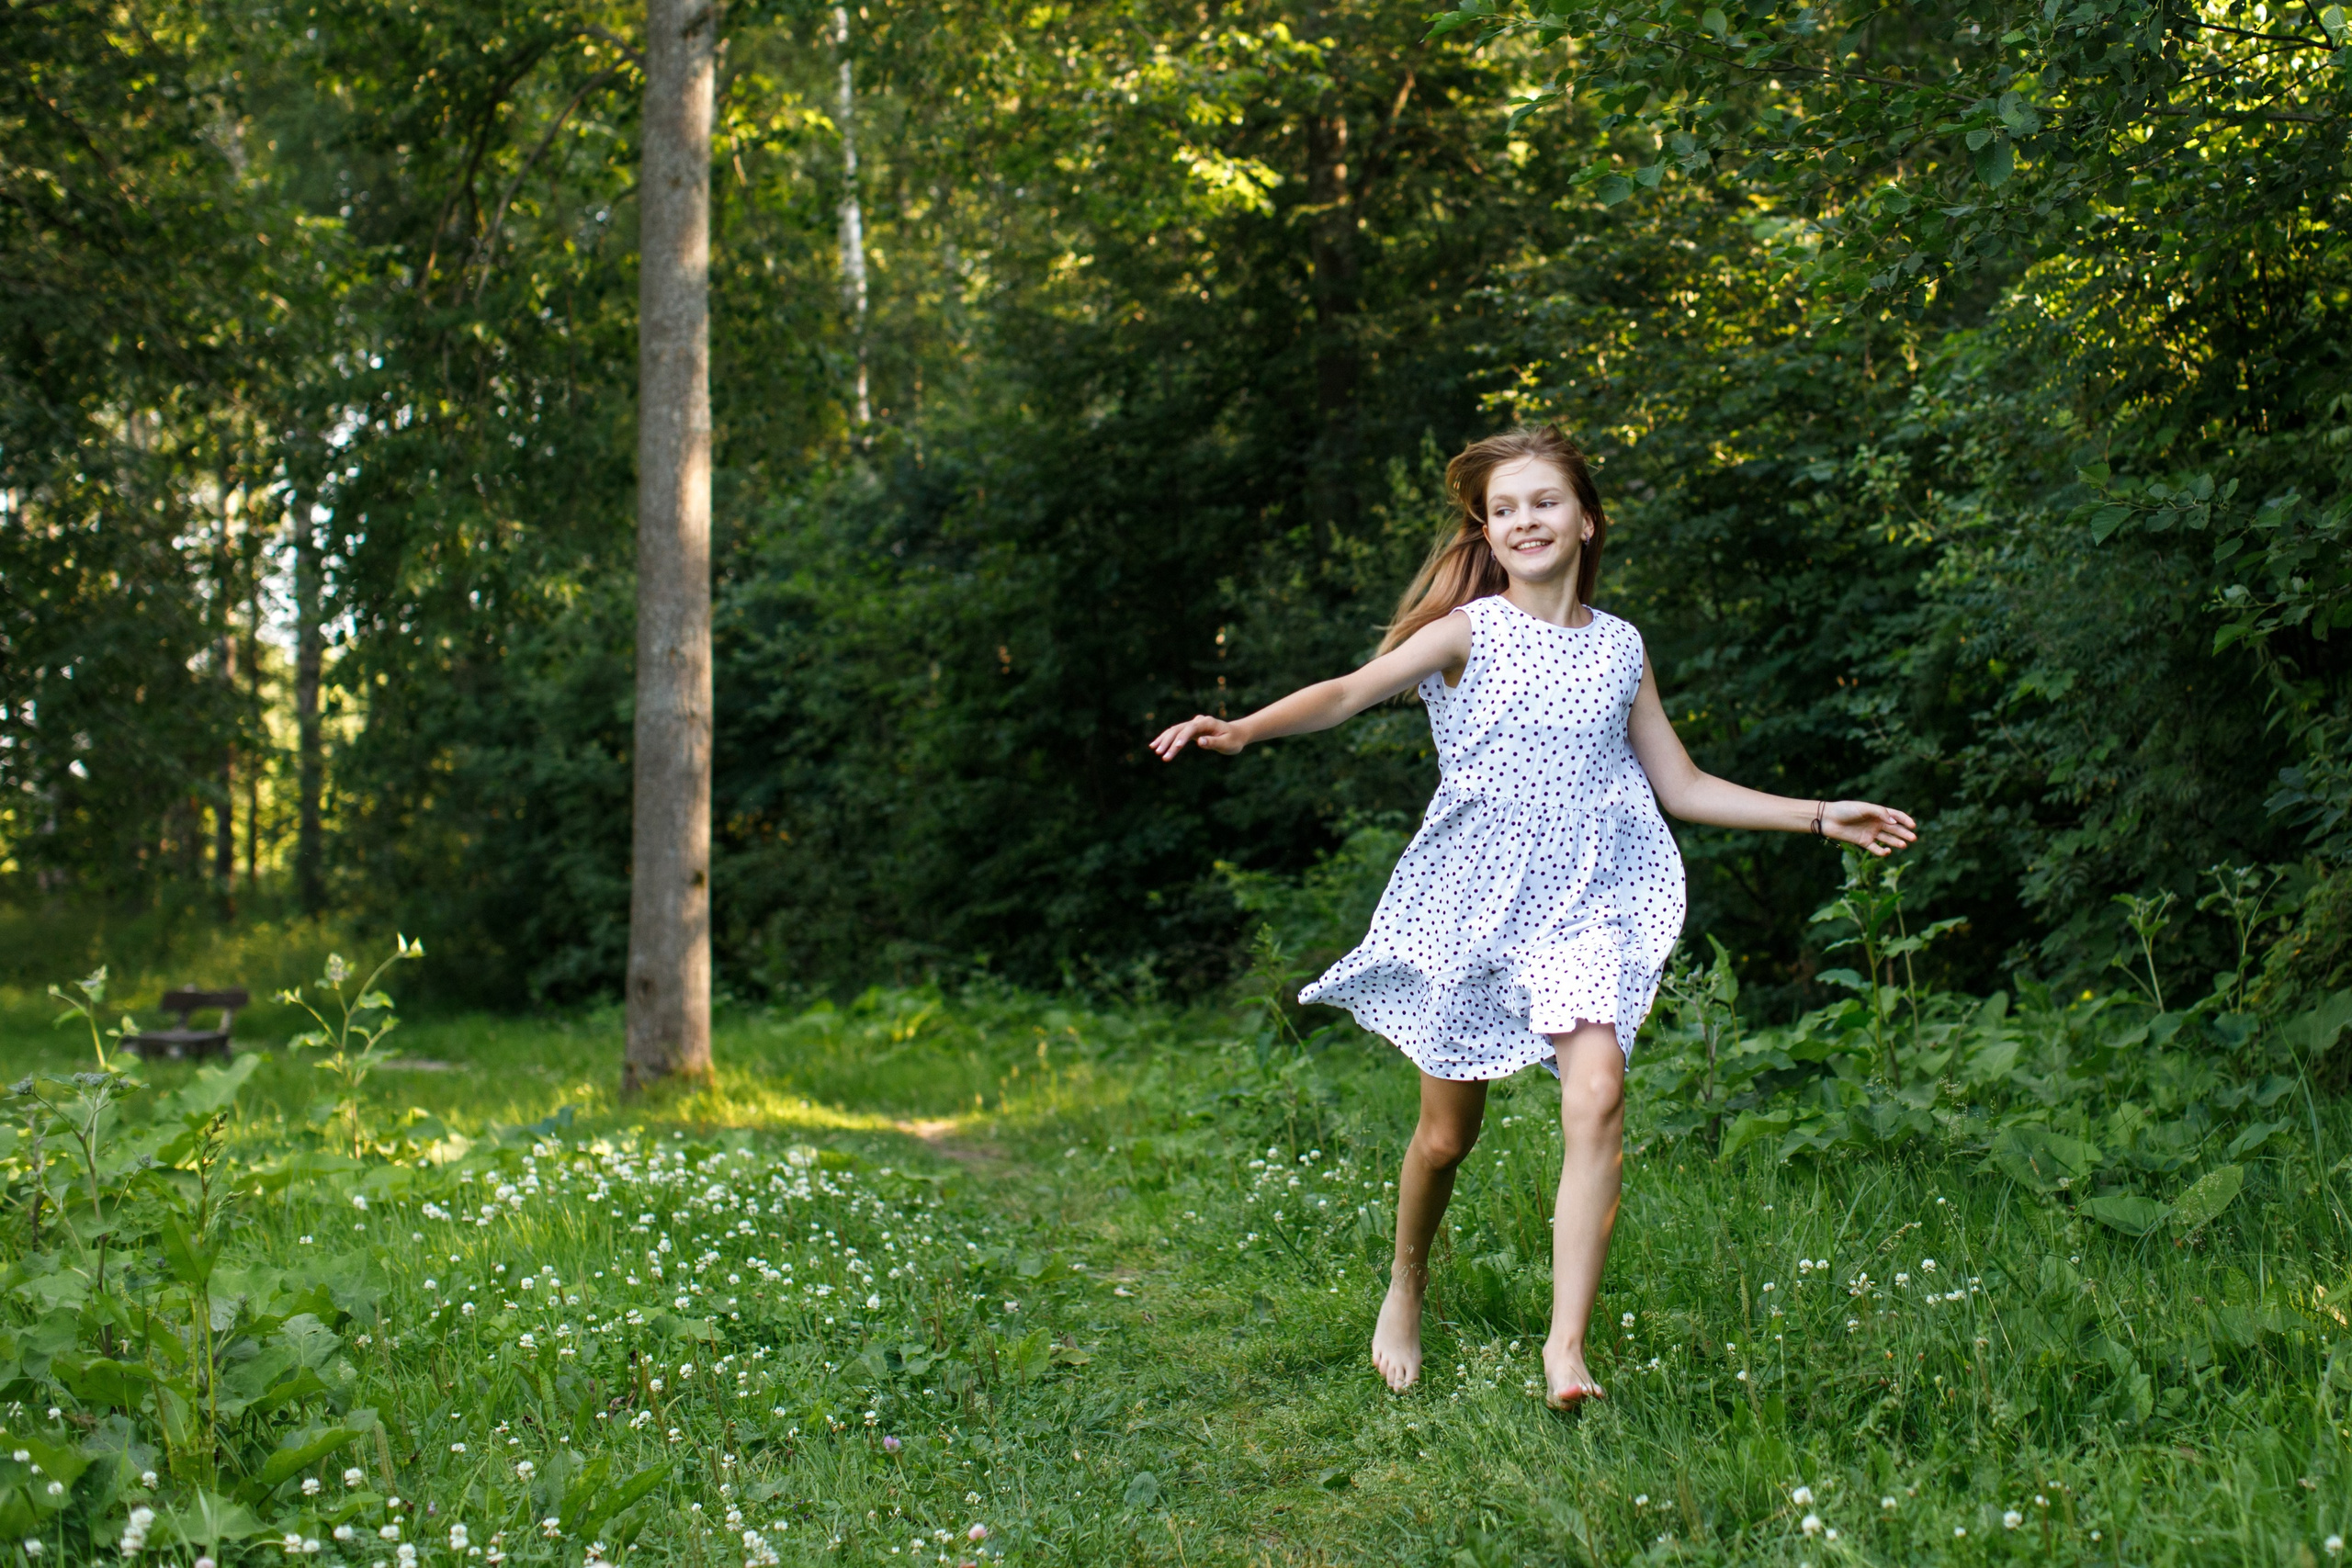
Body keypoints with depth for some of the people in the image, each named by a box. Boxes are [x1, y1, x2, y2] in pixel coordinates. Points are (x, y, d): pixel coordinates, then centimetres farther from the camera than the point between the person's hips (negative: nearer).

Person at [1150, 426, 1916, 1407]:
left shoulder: (1619, 647, 9)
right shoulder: (1470, 631, -1)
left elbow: (1683, 788, 16)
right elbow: (1347, 694, -14)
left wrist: (1818, 816, 12)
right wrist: (1244, 729, -32)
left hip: (1581, 905, 2)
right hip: (1470, 899, -1)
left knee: (1597, 1095, -22)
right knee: (1448, 1133, 7)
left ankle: (1567, 1345, -17)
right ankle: (1406, 1289, 36)